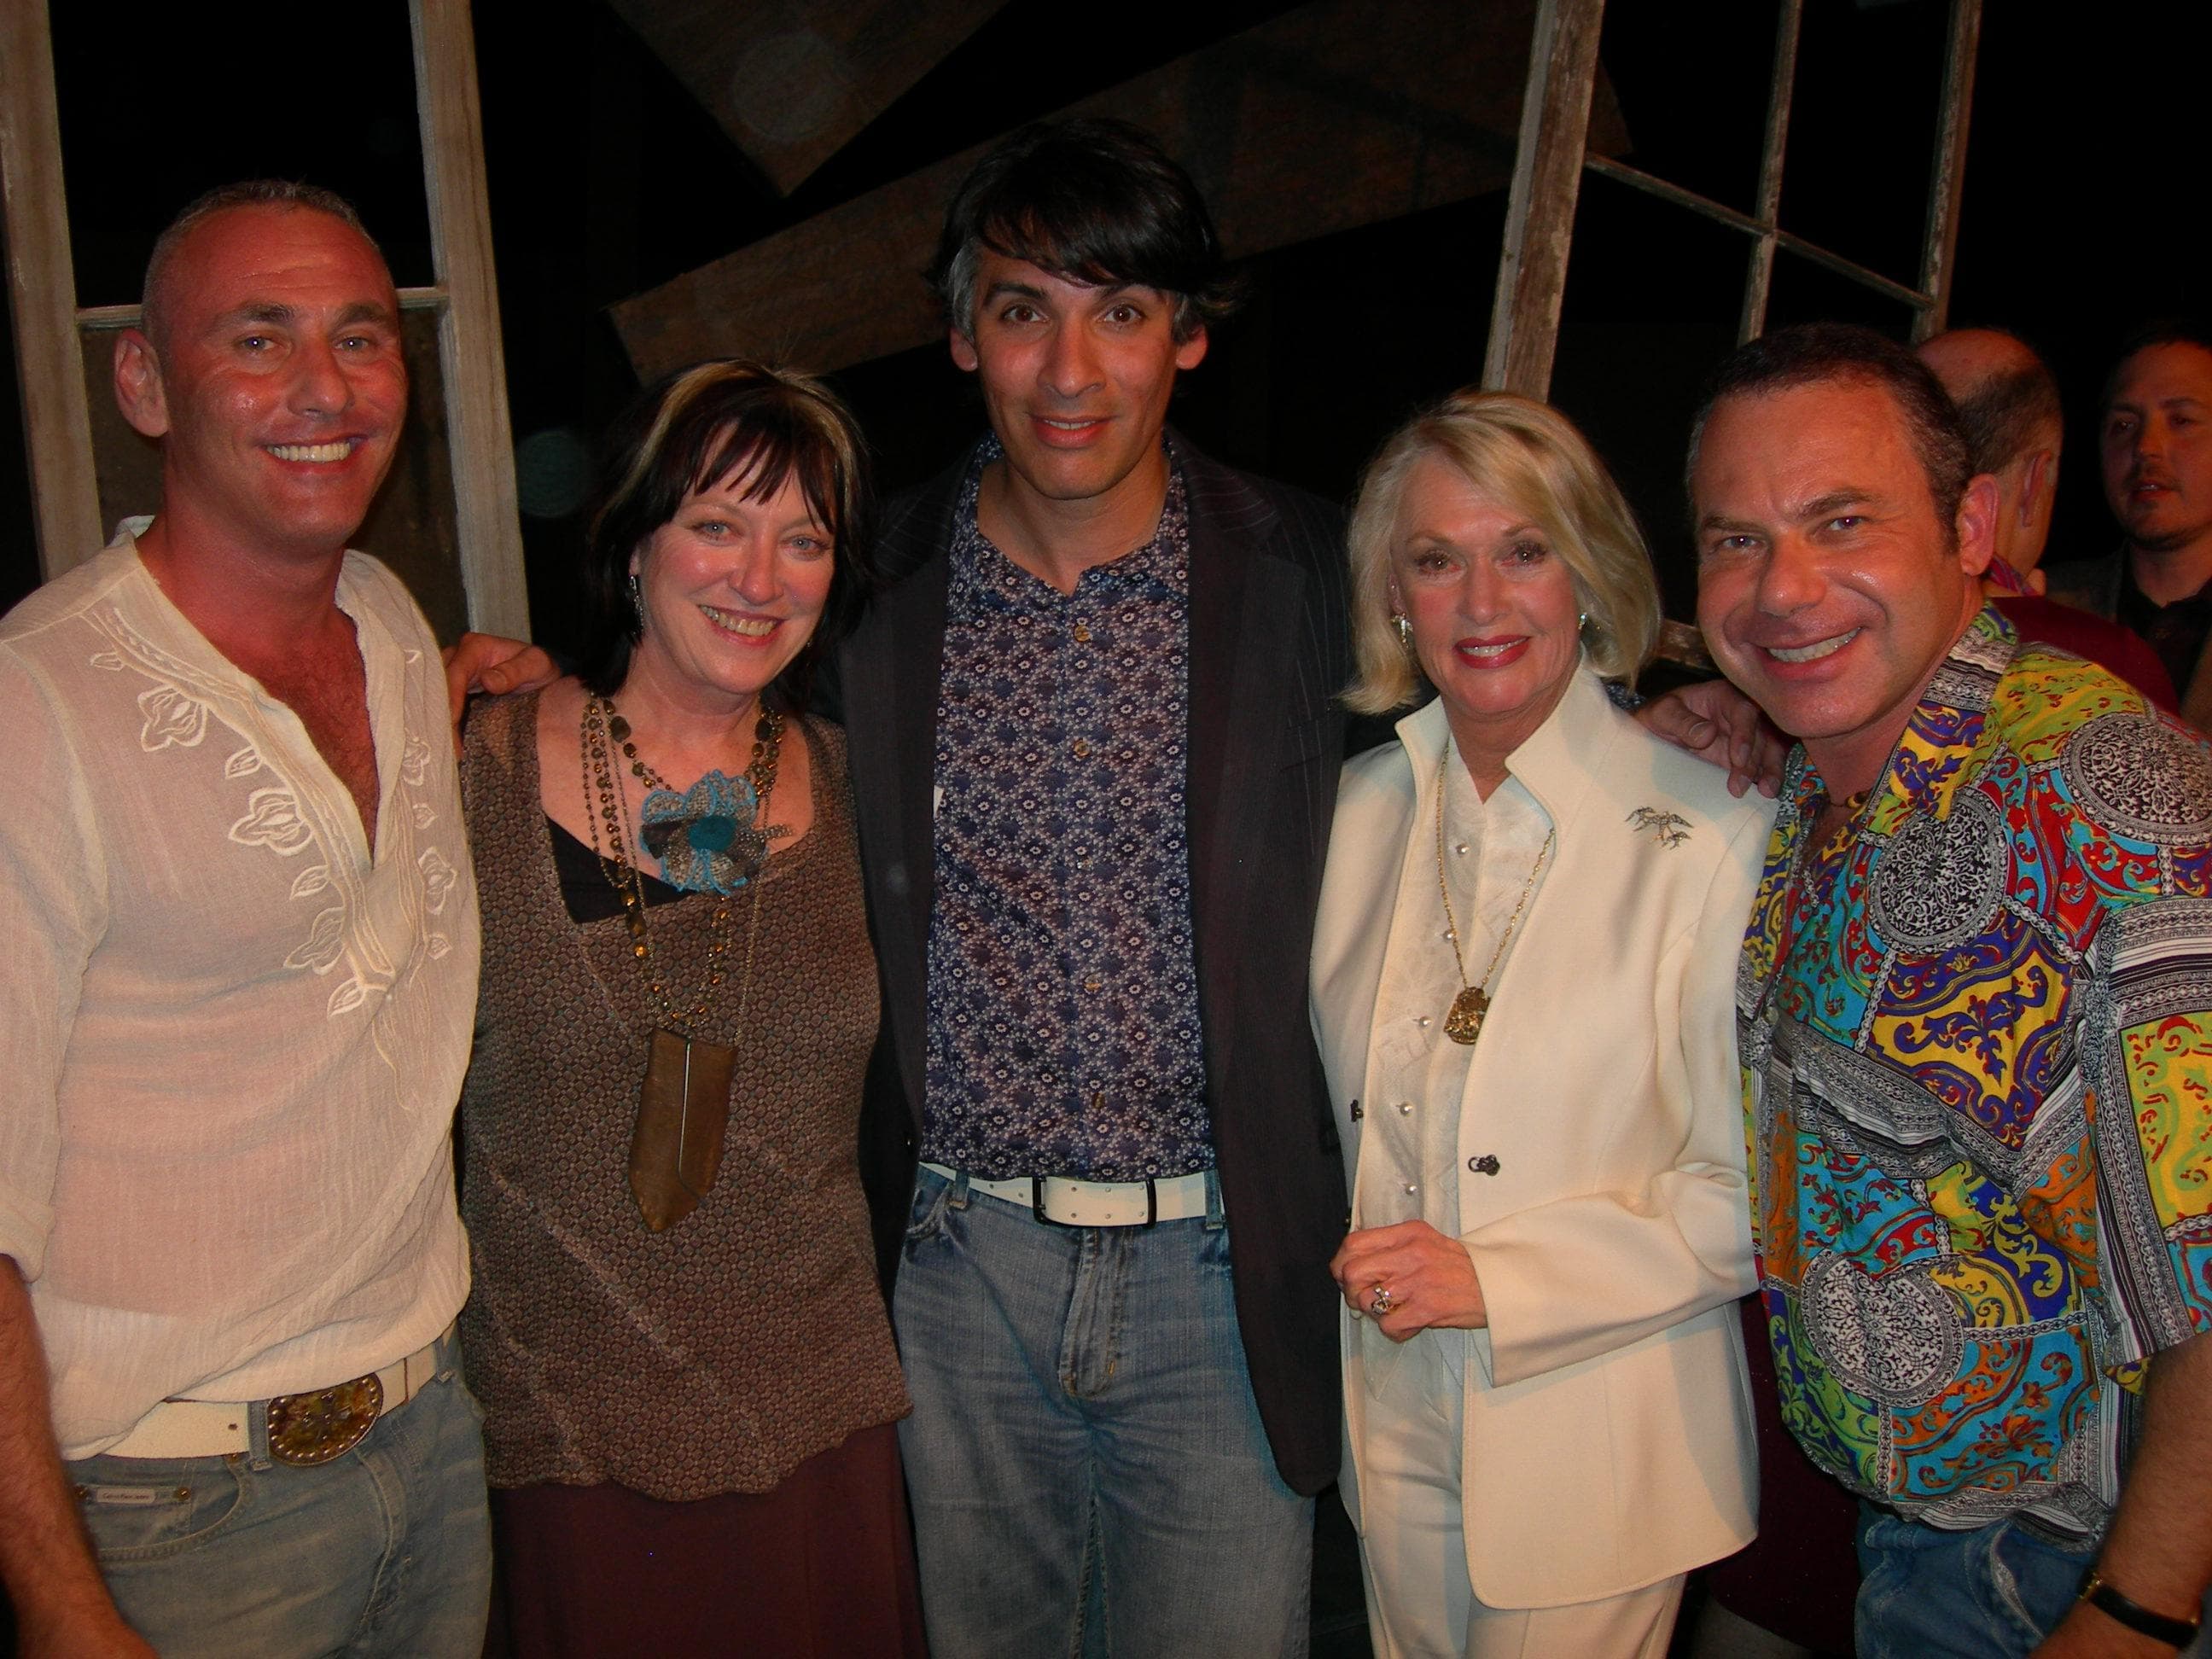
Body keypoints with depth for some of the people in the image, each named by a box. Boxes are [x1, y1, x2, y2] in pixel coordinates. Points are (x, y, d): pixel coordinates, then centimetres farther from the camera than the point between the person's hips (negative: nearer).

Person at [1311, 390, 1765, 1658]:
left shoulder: (1718, 838, -17)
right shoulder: (1358, 813, 0)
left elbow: (1758, 1194, -14)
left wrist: (1496, 1278, -20)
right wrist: (1357, 1268, 3)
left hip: (1596, 1446, -4)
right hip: (1392, 1429, 5)